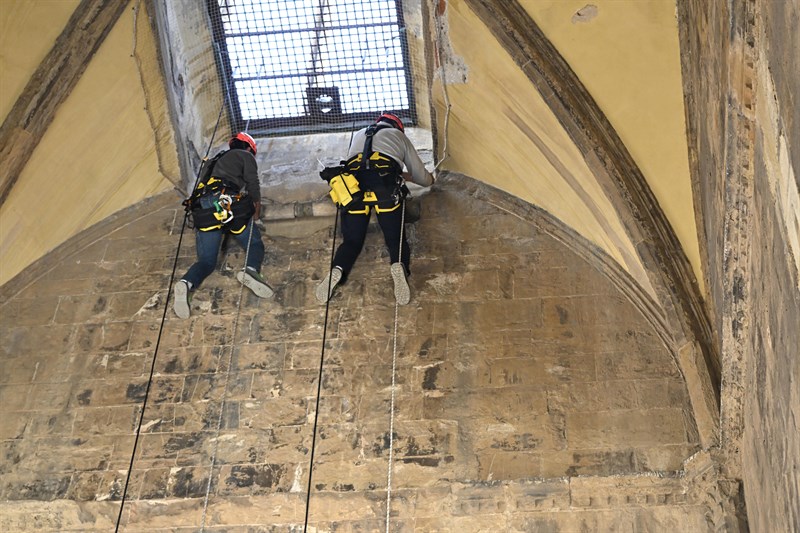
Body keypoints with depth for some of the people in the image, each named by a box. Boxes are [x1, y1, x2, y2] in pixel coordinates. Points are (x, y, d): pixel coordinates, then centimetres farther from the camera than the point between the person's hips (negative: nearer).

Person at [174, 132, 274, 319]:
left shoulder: (212, 162, 38)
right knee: (255, 245, 12)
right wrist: (257, 206, 16)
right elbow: (252, 182, 4)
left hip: (203, 212, 4)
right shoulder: (245, 156, 20)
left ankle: (187, 283, -26)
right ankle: (251, 270, -22)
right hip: (231, 205, -4)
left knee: (206, 261, 7)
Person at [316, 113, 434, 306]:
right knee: (395, 238, 8)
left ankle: (336, 270, -19)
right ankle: (398, 265, -25)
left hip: (352, 183, 2)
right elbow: (423, 179, 33)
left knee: (352, 240, 11)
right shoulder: (399, 135, 31)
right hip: (386, 184, -2)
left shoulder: (359, 135, 37)